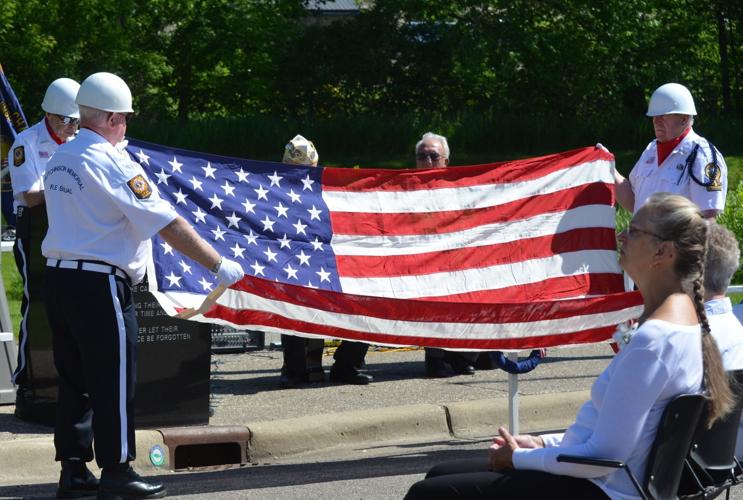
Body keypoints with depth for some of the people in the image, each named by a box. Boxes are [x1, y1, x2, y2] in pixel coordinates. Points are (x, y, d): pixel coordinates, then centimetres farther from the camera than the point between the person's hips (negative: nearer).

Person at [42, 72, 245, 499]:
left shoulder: (60, 159, 10)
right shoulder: (113, 164, -14)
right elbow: (169, 225, -16)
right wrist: (219, 265, -12)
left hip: (58, 278, 8)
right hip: (100, 286, -8)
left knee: (75, 379, 13)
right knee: (114, 381, 0)